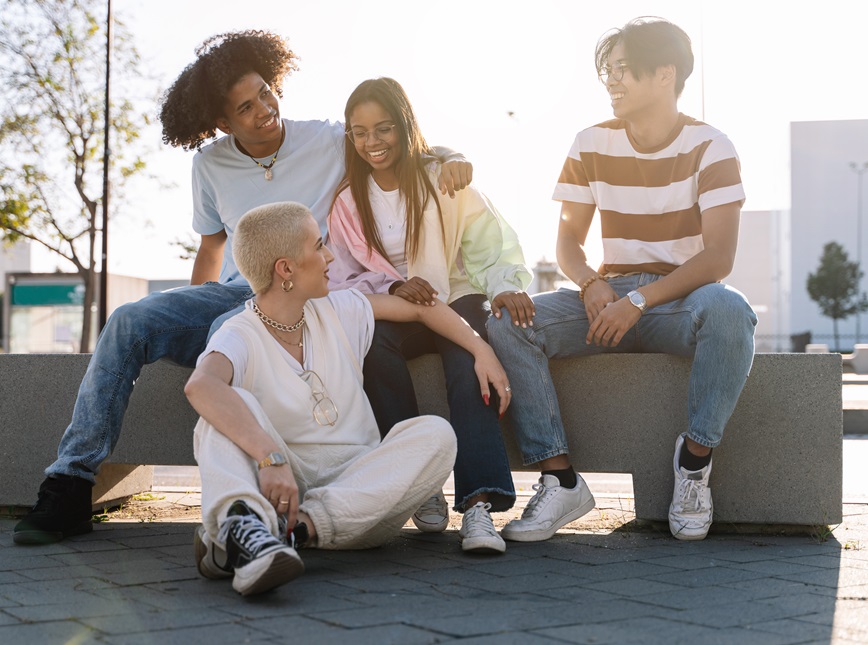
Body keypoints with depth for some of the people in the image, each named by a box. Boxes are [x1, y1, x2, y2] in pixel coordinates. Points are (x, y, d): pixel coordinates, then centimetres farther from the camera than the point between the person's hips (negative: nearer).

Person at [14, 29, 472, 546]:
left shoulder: (330, 143, 0)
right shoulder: (211, 164, 11)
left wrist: (452, 160, -17)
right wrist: (187, 318, 13)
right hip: (232, 292, 4)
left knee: (229, 333, -38)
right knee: (129, 323, -22)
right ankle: (71, 487, -21)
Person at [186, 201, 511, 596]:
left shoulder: (337, 312, 10)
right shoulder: (240, 337, -9)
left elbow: (419, 308, 23)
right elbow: (199, 385, -32)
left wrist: (482, 351, 10)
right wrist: (270, 456, -46)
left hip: (362, 485, 4)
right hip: (284, 485, -4)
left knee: (435, 434, -23)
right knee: (232, 404, -26)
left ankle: (302, 526, -38)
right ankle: (241, 524, -55)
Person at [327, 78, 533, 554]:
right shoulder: (348, 200, 9)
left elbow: (491, 242, -3)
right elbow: (346, 278, 6)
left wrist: (506, 285, -25)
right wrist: (393, 288, -15)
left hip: (456, 299, -2)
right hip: (389, 311, 2)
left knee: (468, 359, -35)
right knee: (372, 341, -34)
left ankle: (478, 503, -47)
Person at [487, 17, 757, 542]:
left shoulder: (709, 147, -5)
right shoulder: (592, 145, 6)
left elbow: (719, 257, -14)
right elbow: (569, 240, 7)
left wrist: (639, 300, -25)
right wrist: (592, 283, -16)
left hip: (683, 299, -3)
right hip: (610, 297, 3)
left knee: (729, 310, -39)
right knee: (508, 322, -22)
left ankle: (696, 456, -19)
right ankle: (560, 479, -23)